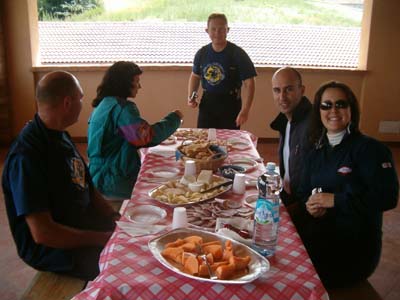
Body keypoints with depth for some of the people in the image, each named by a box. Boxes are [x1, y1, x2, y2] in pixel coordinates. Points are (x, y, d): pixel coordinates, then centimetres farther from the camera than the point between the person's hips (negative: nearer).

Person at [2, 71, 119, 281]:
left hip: (82, 223, 9)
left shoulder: (60, 136, 5)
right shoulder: (27, 155, -24)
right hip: (50, 248, -8)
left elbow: (85, 189, 12)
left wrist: (117, 219, -2)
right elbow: (42, 233, -25)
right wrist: (103, 238, -20)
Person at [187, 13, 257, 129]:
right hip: (207, 103, 4)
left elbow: (249, 83, -12)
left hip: (230, 104, -3)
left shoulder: (238, 54, -10)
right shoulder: (202, 53, 2)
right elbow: (195, 76, 17)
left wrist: (245, 110, -20)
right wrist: (191, 96, 1)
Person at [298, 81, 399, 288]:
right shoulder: (316, 152, 13)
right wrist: (311, 205, -9)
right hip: (319, 234, 6)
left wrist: (335, 200, -19)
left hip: (355, 247, -5)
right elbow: (306, 192, 14)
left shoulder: (369, 149, -9)